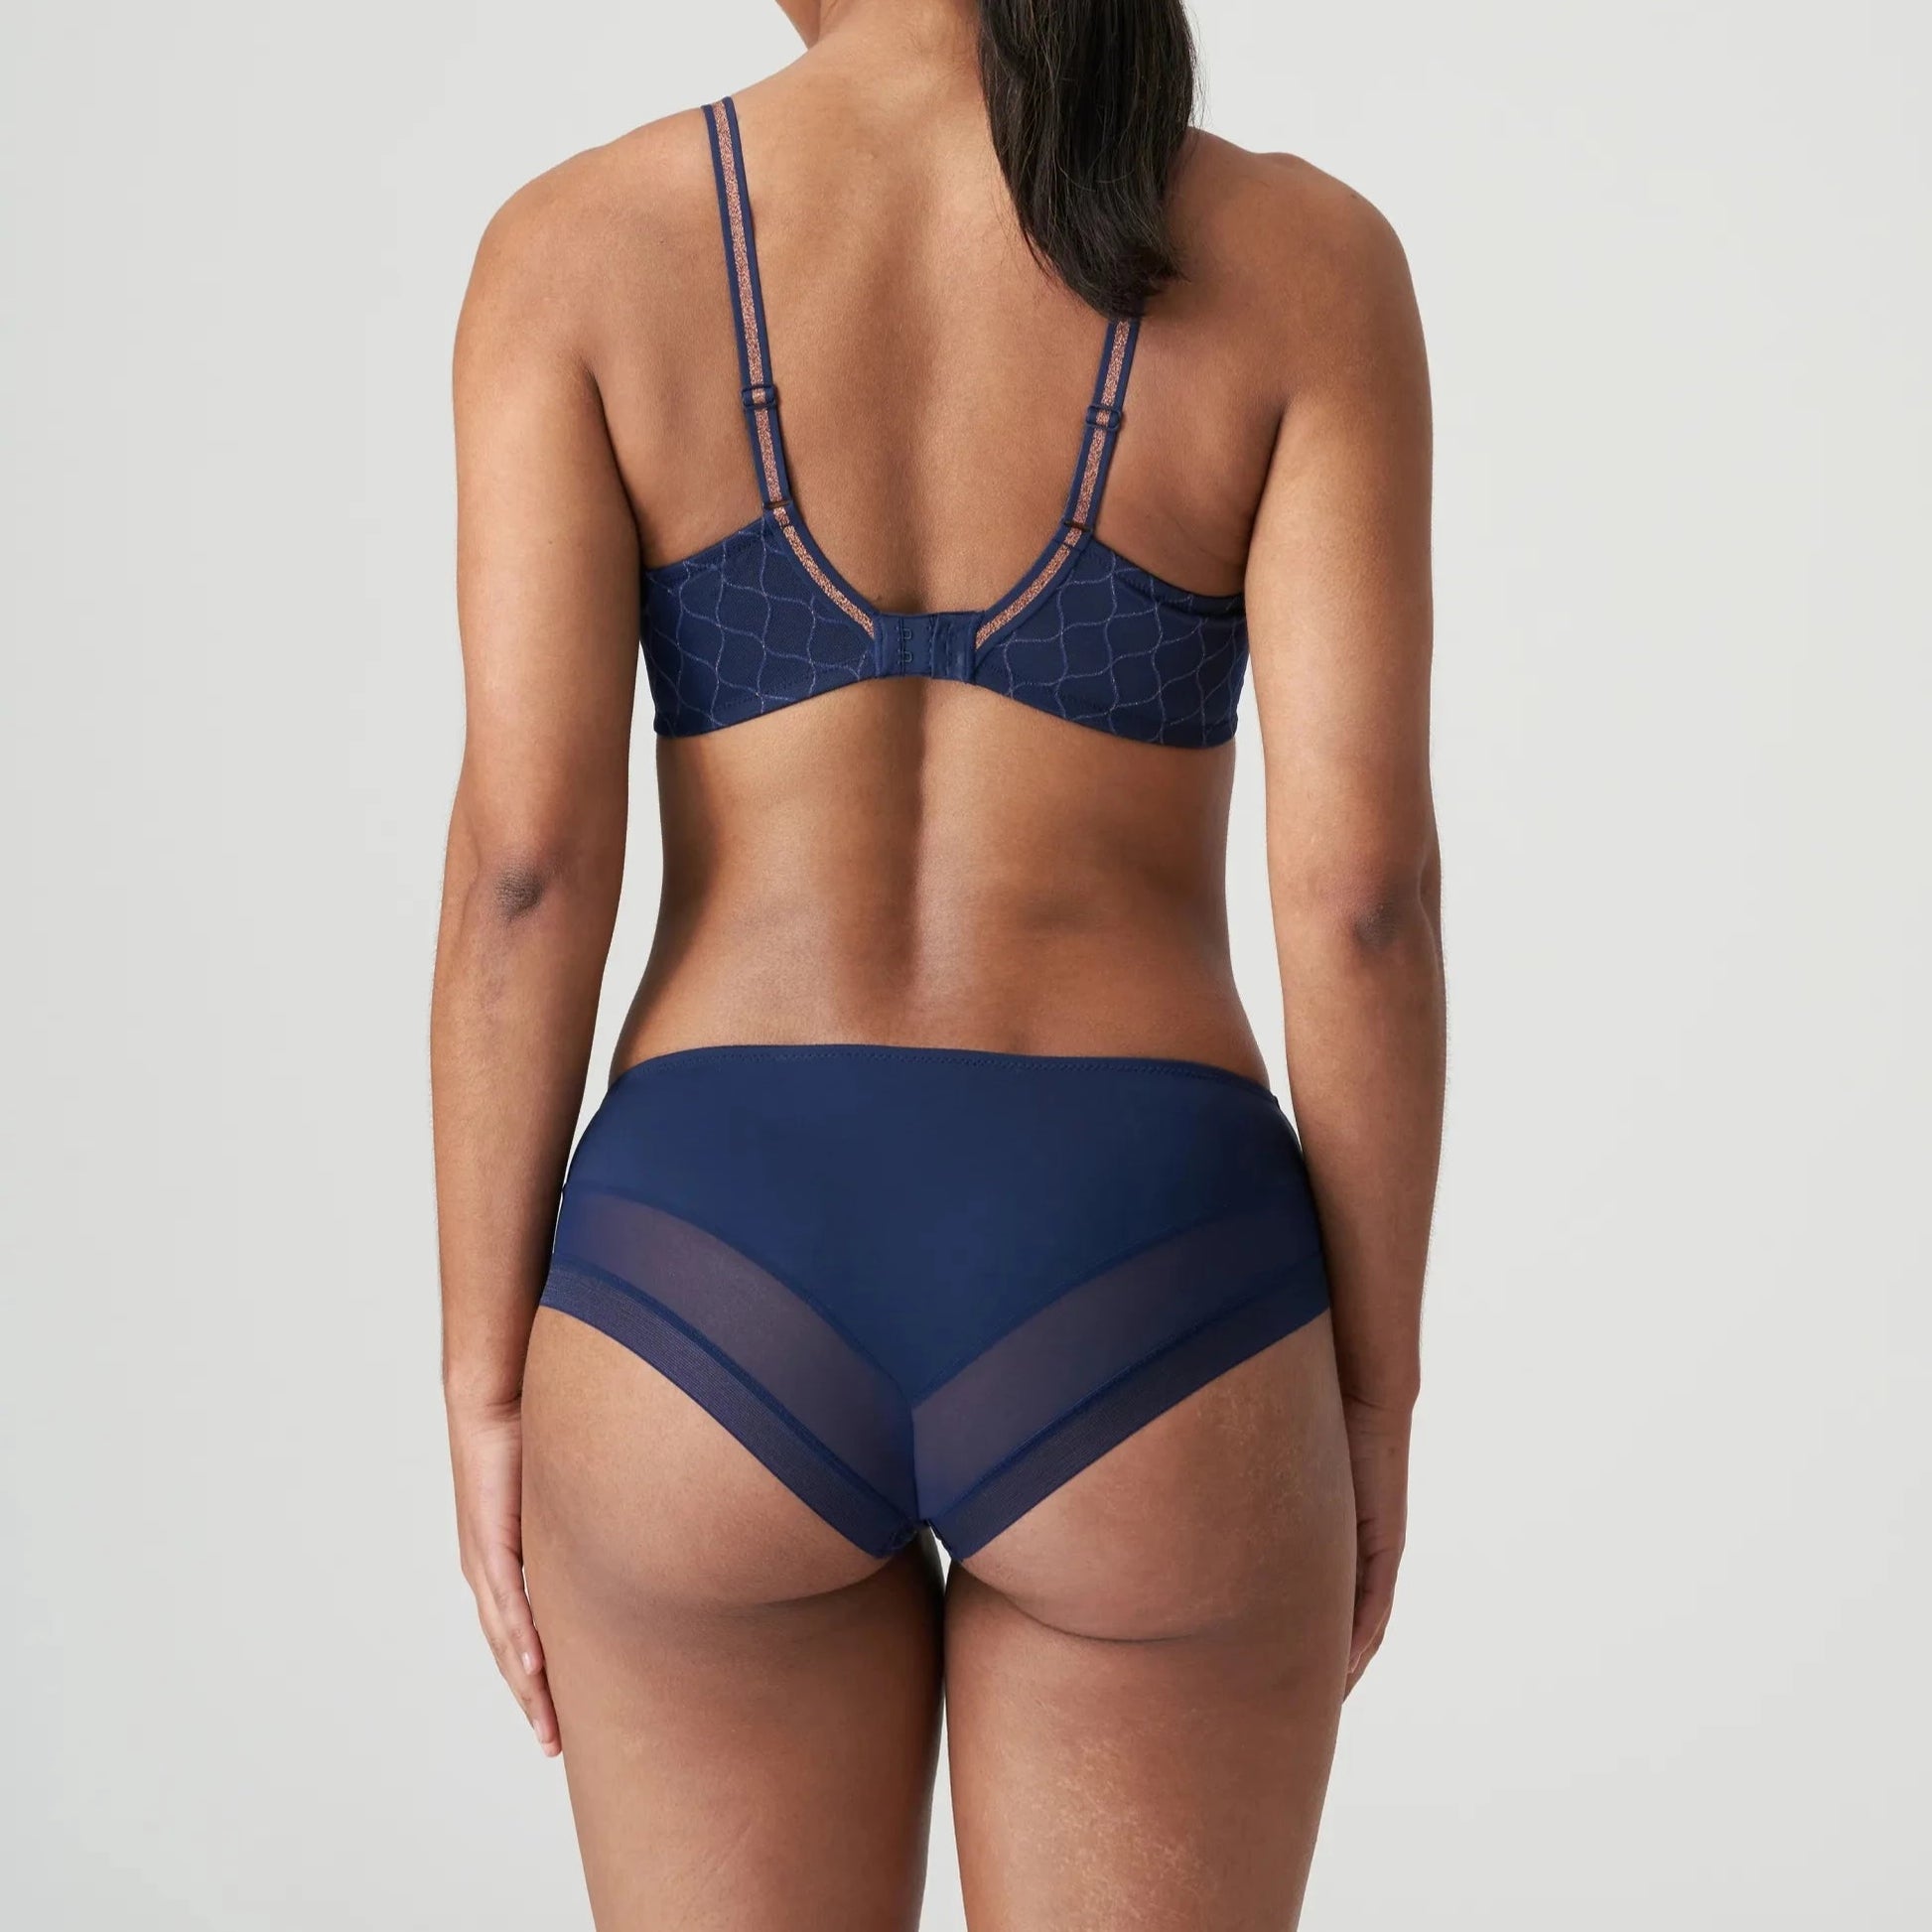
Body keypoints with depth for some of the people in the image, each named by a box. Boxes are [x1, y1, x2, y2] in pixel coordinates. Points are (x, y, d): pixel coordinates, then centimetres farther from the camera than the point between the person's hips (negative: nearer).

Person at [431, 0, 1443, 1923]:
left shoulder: (578, 245, 0)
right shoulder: (1302, 257, -1)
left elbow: (522, 856, -6)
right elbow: (1361, 885, -6)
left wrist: (486, 1385, 3)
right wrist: (1375, 1400, 6)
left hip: (721, 1319, 1)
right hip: (1135, 1336, 0)